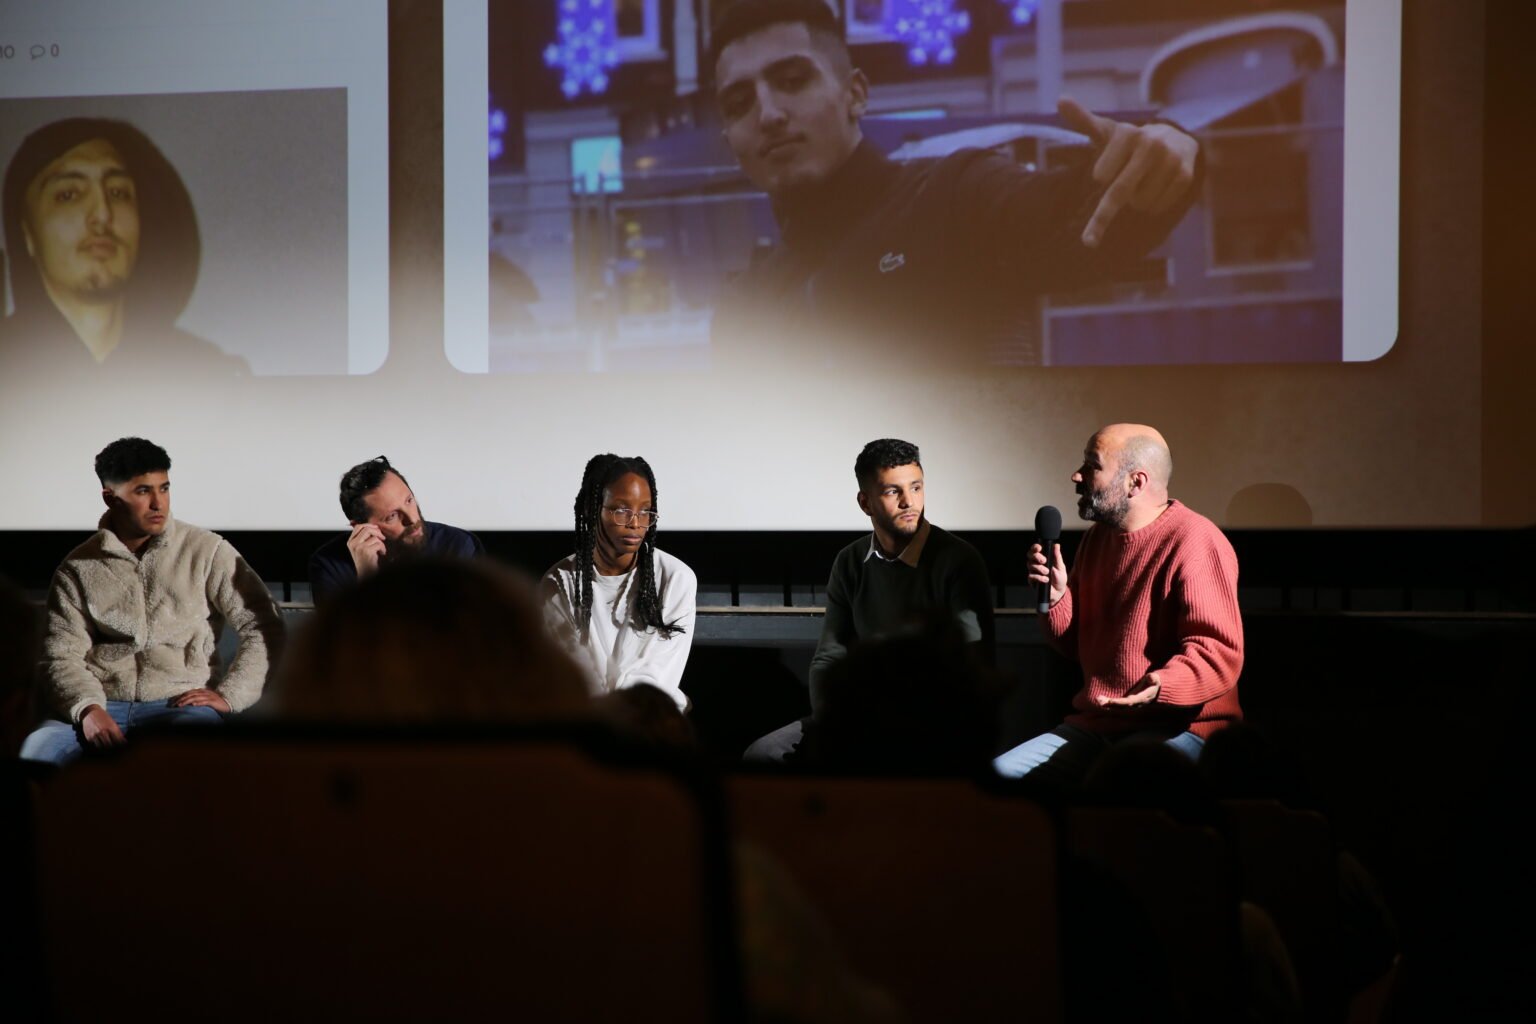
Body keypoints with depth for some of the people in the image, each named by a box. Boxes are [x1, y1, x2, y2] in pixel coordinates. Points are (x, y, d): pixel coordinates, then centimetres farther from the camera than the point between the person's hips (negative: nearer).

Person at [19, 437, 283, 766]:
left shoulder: (207, 551, 7)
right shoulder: (78, 568, 11)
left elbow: (263, 627, 7)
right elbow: (61, 655, 4)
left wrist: (229, 695, -4)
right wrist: (88, 708, -16)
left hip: (180, 703, -1)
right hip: (102, 705, 1)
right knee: (36, 751, -32)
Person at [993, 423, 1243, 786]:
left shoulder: (1194, 543, -13)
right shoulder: (1097, 538, 15)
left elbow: (1219, 654, -20)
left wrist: (1163, 685, -38)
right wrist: (1056, 596, 1)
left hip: (1179, 725, -8)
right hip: (1094, 724, 8)